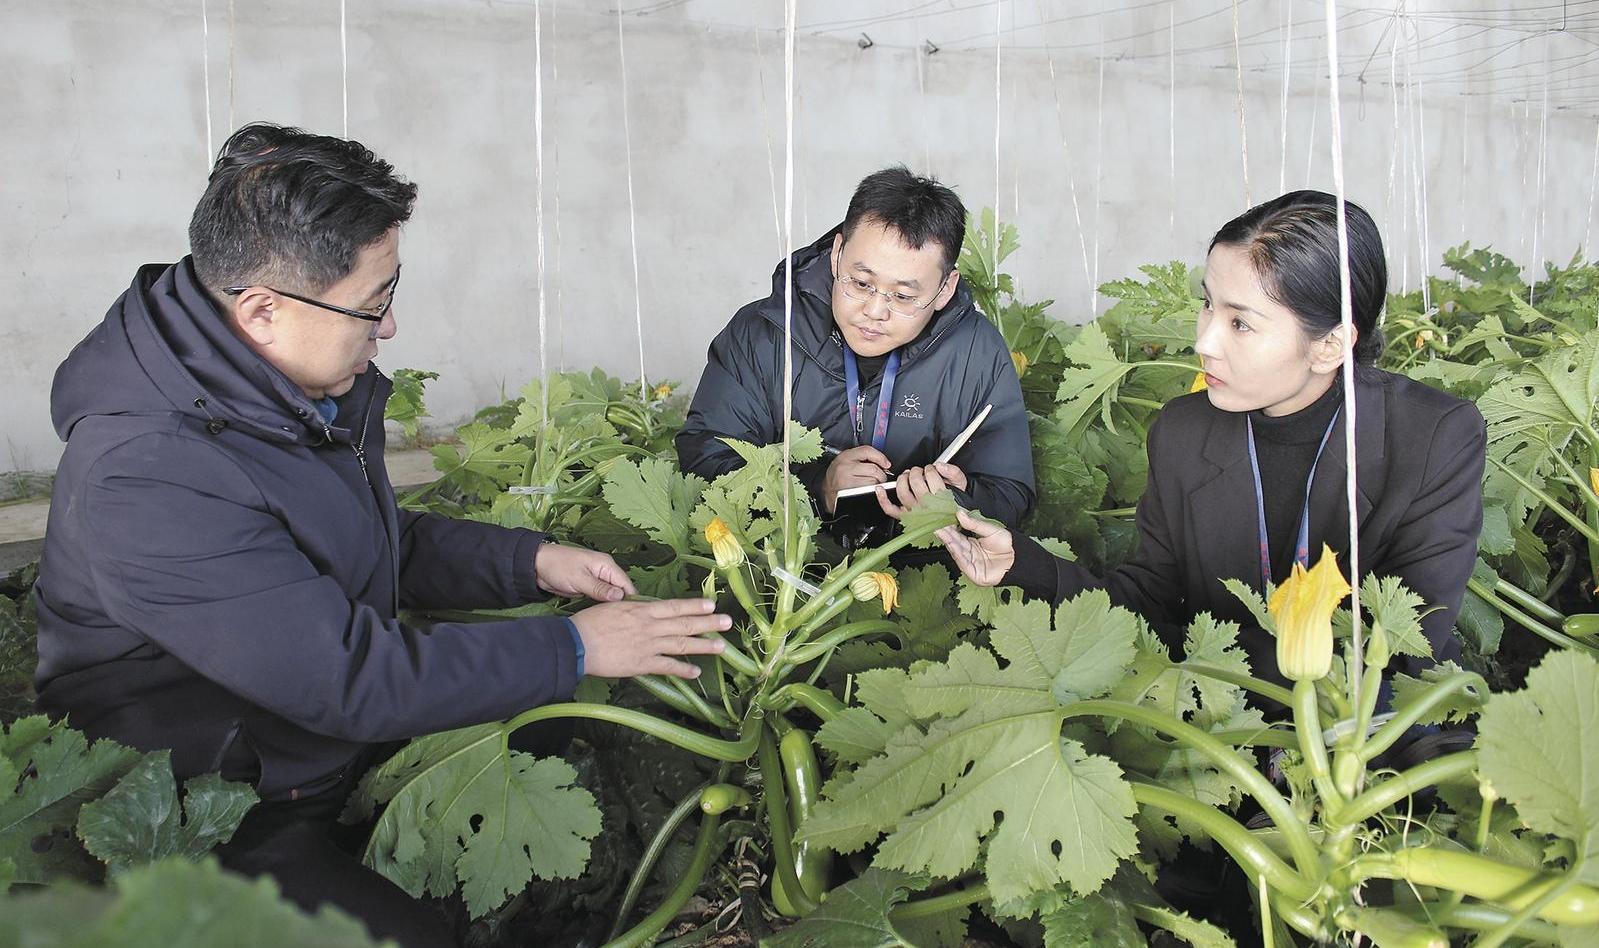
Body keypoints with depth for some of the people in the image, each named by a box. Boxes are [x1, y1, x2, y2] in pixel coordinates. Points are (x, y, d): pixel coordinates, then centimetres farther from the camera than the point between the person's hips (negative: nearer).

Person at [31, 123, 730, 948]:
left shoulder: (314, 380, -2)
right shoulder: (141, 480, -31)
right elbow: (351, 679, -29)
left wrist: (530, 562, 0)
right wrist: (573, 650, -21)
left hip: (345, 739, 8)